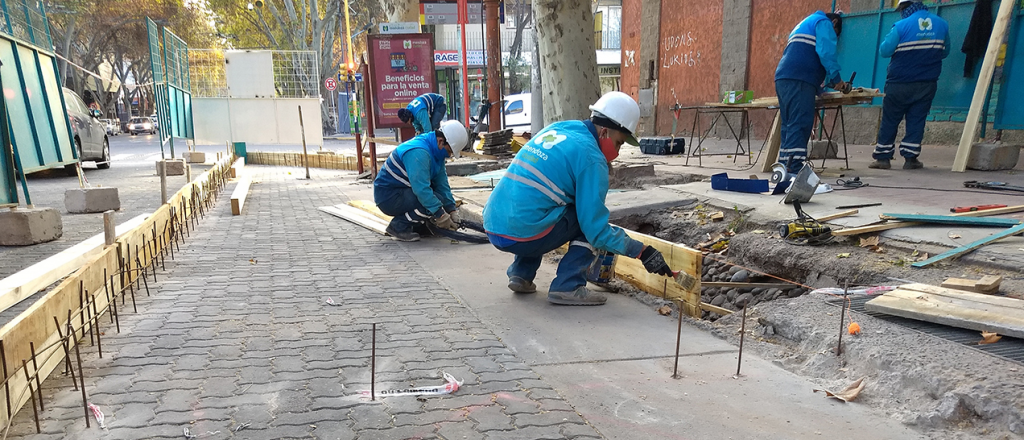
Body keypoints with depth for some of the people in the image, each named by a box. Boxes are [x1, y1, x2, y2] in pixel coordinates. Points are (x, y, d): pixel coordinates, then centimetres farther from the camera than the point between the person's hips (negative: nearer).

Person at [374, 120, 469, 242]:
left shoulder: (435, 151, 4)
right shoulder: (418, 152, -27)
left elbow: (442, 183, 4)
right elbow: (421, 188, -32)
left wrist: (452, 210, -4)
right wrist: (441, 215, -30)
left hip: (404, 190, 10)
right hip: (388, 196, -10)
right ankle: (398, 227, -11)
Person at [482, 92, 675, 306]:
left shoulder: (554, 128, 15)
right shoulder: (591, 157, -8)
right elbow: (595, 227, -11)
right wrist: (641, 251, -2)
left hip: (493, 228, 8)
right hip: (522, 236, -8)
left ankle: (521, 274, 22)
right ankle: (568, 287, -2)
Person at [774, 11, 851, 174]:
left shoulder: (803, 25, 37)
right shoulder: (824, 23, 9)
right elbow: (826, 52, -8)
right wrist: (836, 79, -6)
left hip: (783, 78, 9)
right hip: (799, 79, -9)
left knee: (789, 126, 8)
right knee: (800, 124, -16)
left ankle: (784, 168, 7)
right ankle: (795, 169, -24)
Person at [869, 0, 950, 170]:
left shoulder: (901, 26, -10)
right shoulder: (942, 24, 5)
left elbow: (884, 51, -10)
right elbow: (945, 52, 12)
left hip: (900, 83, -3)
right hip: (927, 84, 3)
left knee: (889, 120, 5)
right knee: (916, 120, 8)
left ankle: (883, 158, 6)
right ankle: (910, 158, 6)